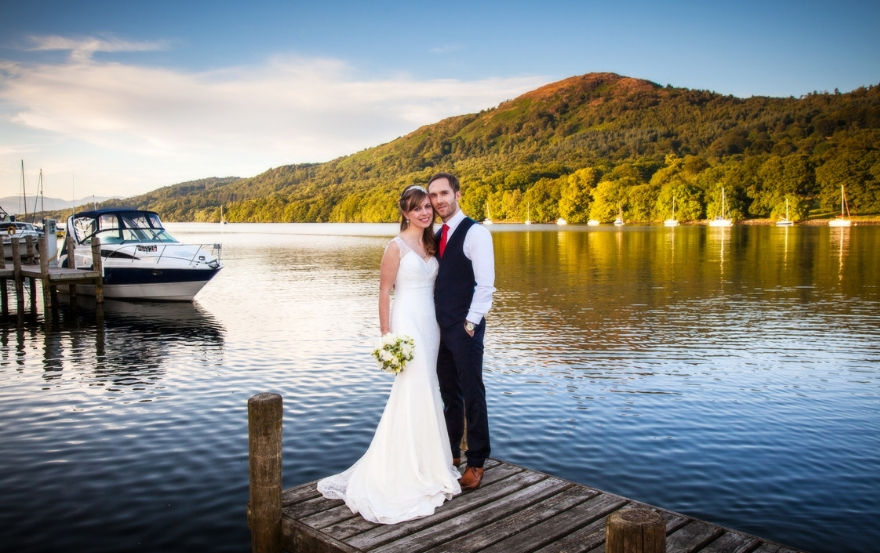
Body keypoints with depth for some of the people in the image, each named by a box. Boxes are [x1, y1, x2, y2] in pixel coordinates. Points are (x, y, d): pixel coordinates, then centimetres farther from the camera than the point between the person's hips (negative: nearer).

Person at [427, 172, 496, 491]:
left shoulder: (475, 233, -11)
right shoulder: (437, 236, 13)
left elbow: (486, 284, -15)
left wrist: (471, 323, -15)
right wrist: (435, 319, 9)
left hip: (465, 327, -7)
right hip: (441, 326, 7)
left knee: (472, 394, 0)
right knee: (449, 393, 15)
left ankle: (476, 463, 11)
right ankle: (451, 452, 27)